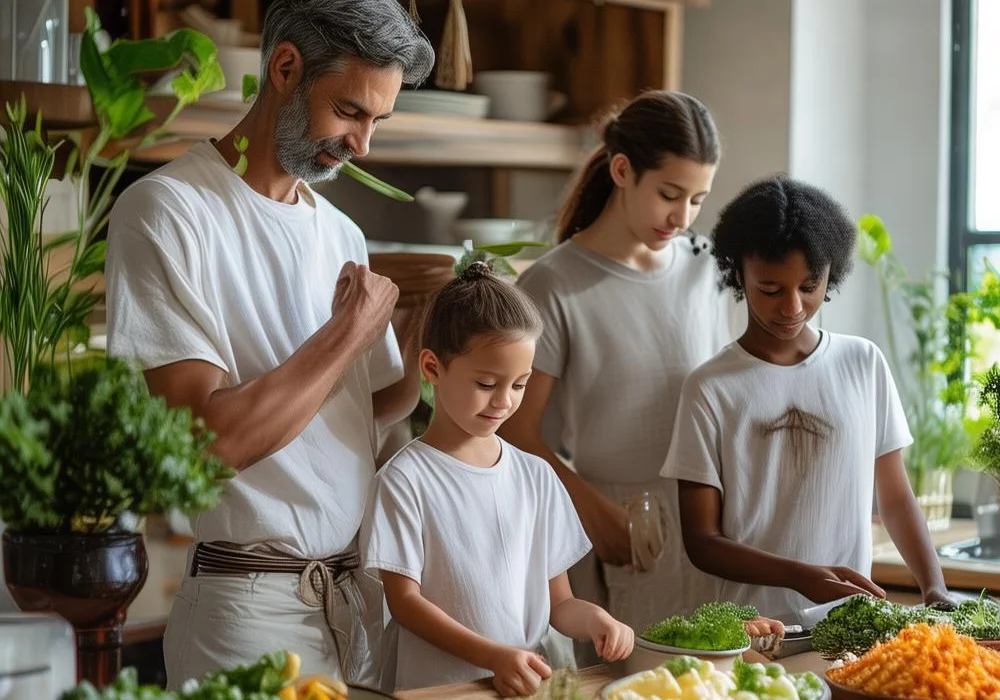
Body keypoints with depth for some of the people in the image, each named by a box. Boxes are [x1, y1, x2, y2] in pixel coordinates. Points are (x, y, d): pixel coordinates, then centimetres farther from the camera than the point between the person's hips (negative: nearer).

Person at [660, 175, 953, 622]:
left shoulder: (865, 364, 8)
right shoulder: (710, 389, -1)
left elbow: (895, 498, 15)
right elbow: (702, 541, -1)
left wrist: (936, 590, 0)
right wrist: (804, 578, -15)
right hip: (753, 629, -2)